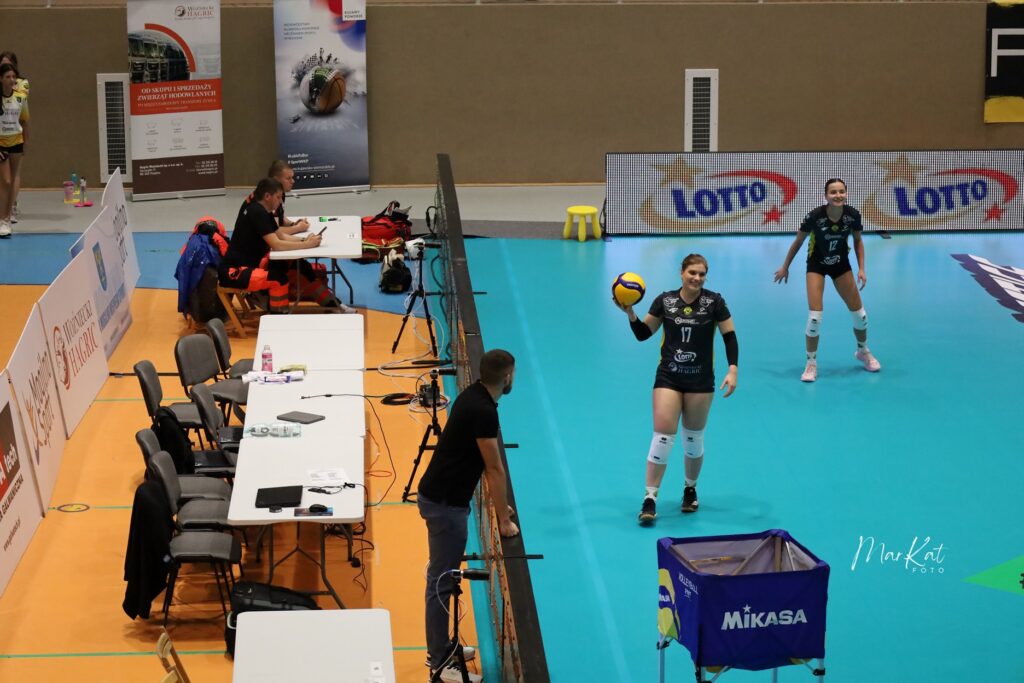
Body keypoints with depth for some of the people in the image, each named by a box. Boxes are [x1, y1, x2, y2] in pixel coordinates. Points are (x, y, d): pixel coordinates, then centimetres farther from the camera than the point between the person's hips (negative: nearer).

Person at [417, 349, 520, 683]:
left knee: (442, 576, 18)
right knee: (442, 581, -4)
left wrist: (499, 503, 23)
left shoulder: (473, 396, 8)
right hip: (445, 503, -10)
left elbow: (485, 463, 17)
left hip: (440, 496, 10)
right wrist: (504, 520, -6)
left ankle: (440, 647, 29)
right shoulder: (484, 411, -22)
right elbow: (495, 469, -15)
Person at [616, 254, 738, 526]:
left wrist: (732, 370, -14)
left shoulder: (714, 302, -7)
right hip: (668, 378, 0)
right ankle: (650, 498, -4)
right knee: (663, 436, -8)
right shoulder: (665, 300, -3)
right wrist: (630, 313, -15)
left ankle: (690, 489, 34)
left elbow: (730, 336, -3)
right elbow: (643, 334, 3)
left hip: (700, 381, 0)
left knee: (693, 438, 11)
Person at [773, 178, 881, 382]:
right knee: (815, 316, -14)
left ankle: (863, 351, 34)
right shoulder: (815, 216, -27)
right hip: (816, 265, -3)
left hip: (841, 264, 3)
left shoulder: (853, 215, -20)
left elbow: (858, 241, 0)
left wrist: (861, 269, -7)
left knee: (859, 313, 6)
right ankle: (811, 363, 4)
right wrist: (785, 267, -2)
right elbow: (798, 241, -11)